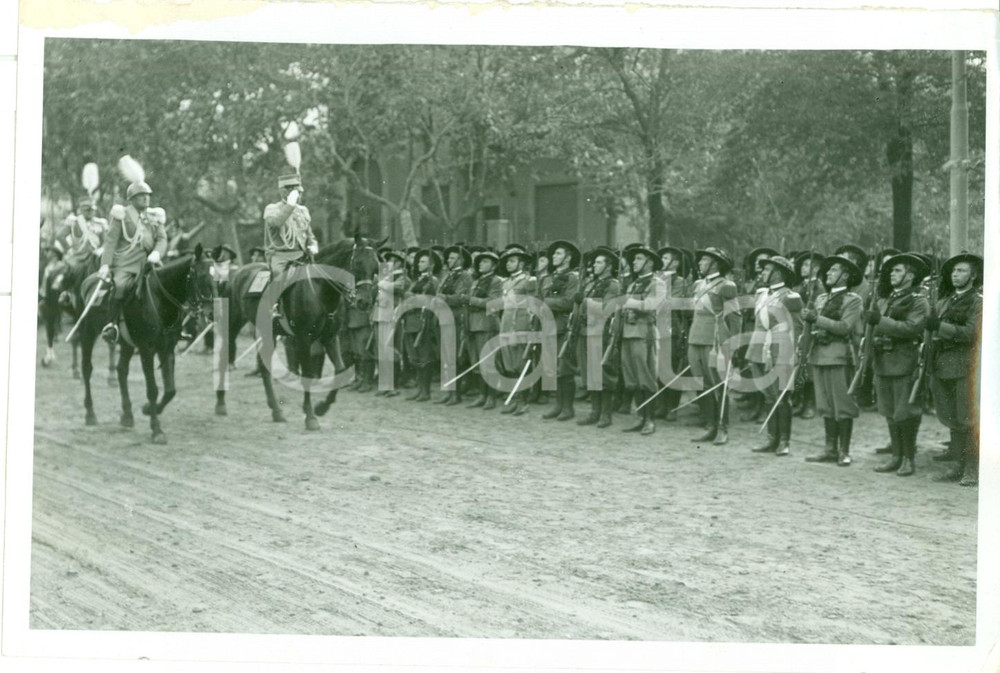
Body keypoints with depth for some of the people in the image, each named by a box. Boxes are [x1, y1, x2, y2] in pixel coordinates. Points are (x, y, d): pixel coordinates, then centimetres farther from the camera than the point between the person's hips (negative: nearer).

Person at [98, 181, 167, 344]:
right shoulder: (123, 214, 6)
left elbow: (162, 239, 12)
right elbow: (111, 240, 0)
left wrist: (156, 253, -12)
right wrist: (105, 264, -11)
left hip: (147, 263, 4)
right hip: (124, 263, -4)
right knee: (120, 285, -29)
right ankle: (112, 324, -18)